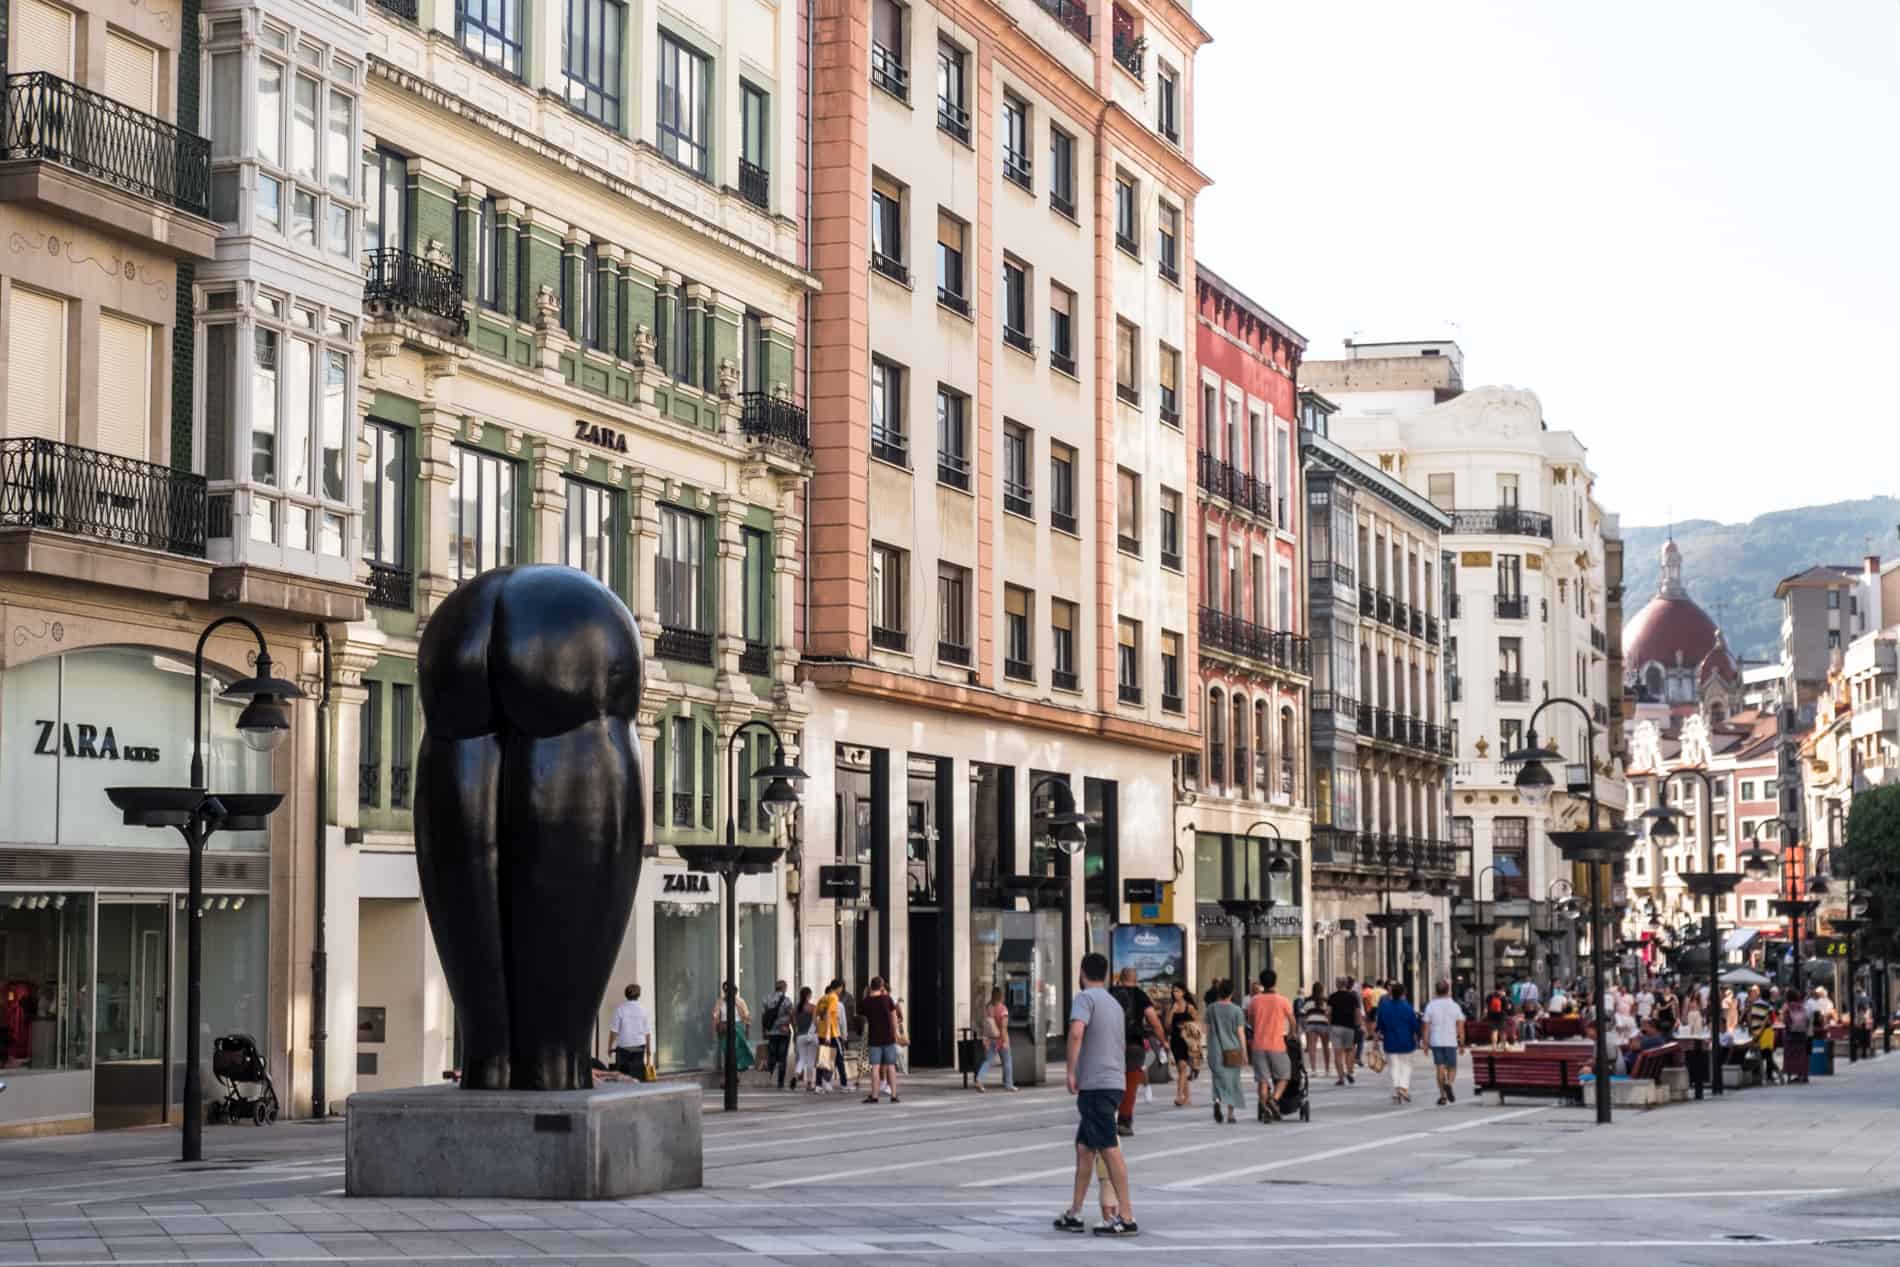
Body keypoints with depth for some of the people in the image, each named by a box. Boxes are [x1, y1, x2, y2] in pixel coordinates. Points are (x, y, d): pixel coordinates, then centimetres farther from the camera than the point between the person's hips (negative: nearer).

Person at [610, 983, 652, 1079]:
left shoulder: (620, 1009, -7)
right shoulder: (643, 1010, 0)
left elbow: (615, 1031, -7)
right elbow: (648, 1033, 2)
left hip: (623, 1047, -2)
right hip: (639, 1047, 2)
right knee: (638, 1074, 4)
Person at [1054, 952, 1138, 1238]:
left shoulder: (1085, 997, -6)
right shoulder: (1114, 1004, 20)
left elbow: (1076, 1032, -24)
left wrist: (1071, 1072, -17)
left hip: (1096, 1084, -8)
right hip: (1113, 1082, 8)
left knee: (1109, 1149, -8)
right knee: (1084, 1147, 14)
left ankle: (1126, 1217, -9)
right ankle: (1074, 1213, 17)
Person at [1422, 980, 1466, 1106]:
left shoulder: (1430, 1006, -1)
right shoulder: (1455, 1006, -1)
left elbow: (1426, 1026, -3)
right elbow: (1460, 1026, -3)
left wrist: (1425, 1043, 3)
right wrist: (1462, 1044, 2)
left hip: (1436, 1042, 0)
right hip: (1451, 1042, 0)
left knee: (1440, 1068, 5)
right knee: (1452, 1067, 10)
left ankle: (1443, 1096, 3)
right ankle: (1449, 1083, -19)